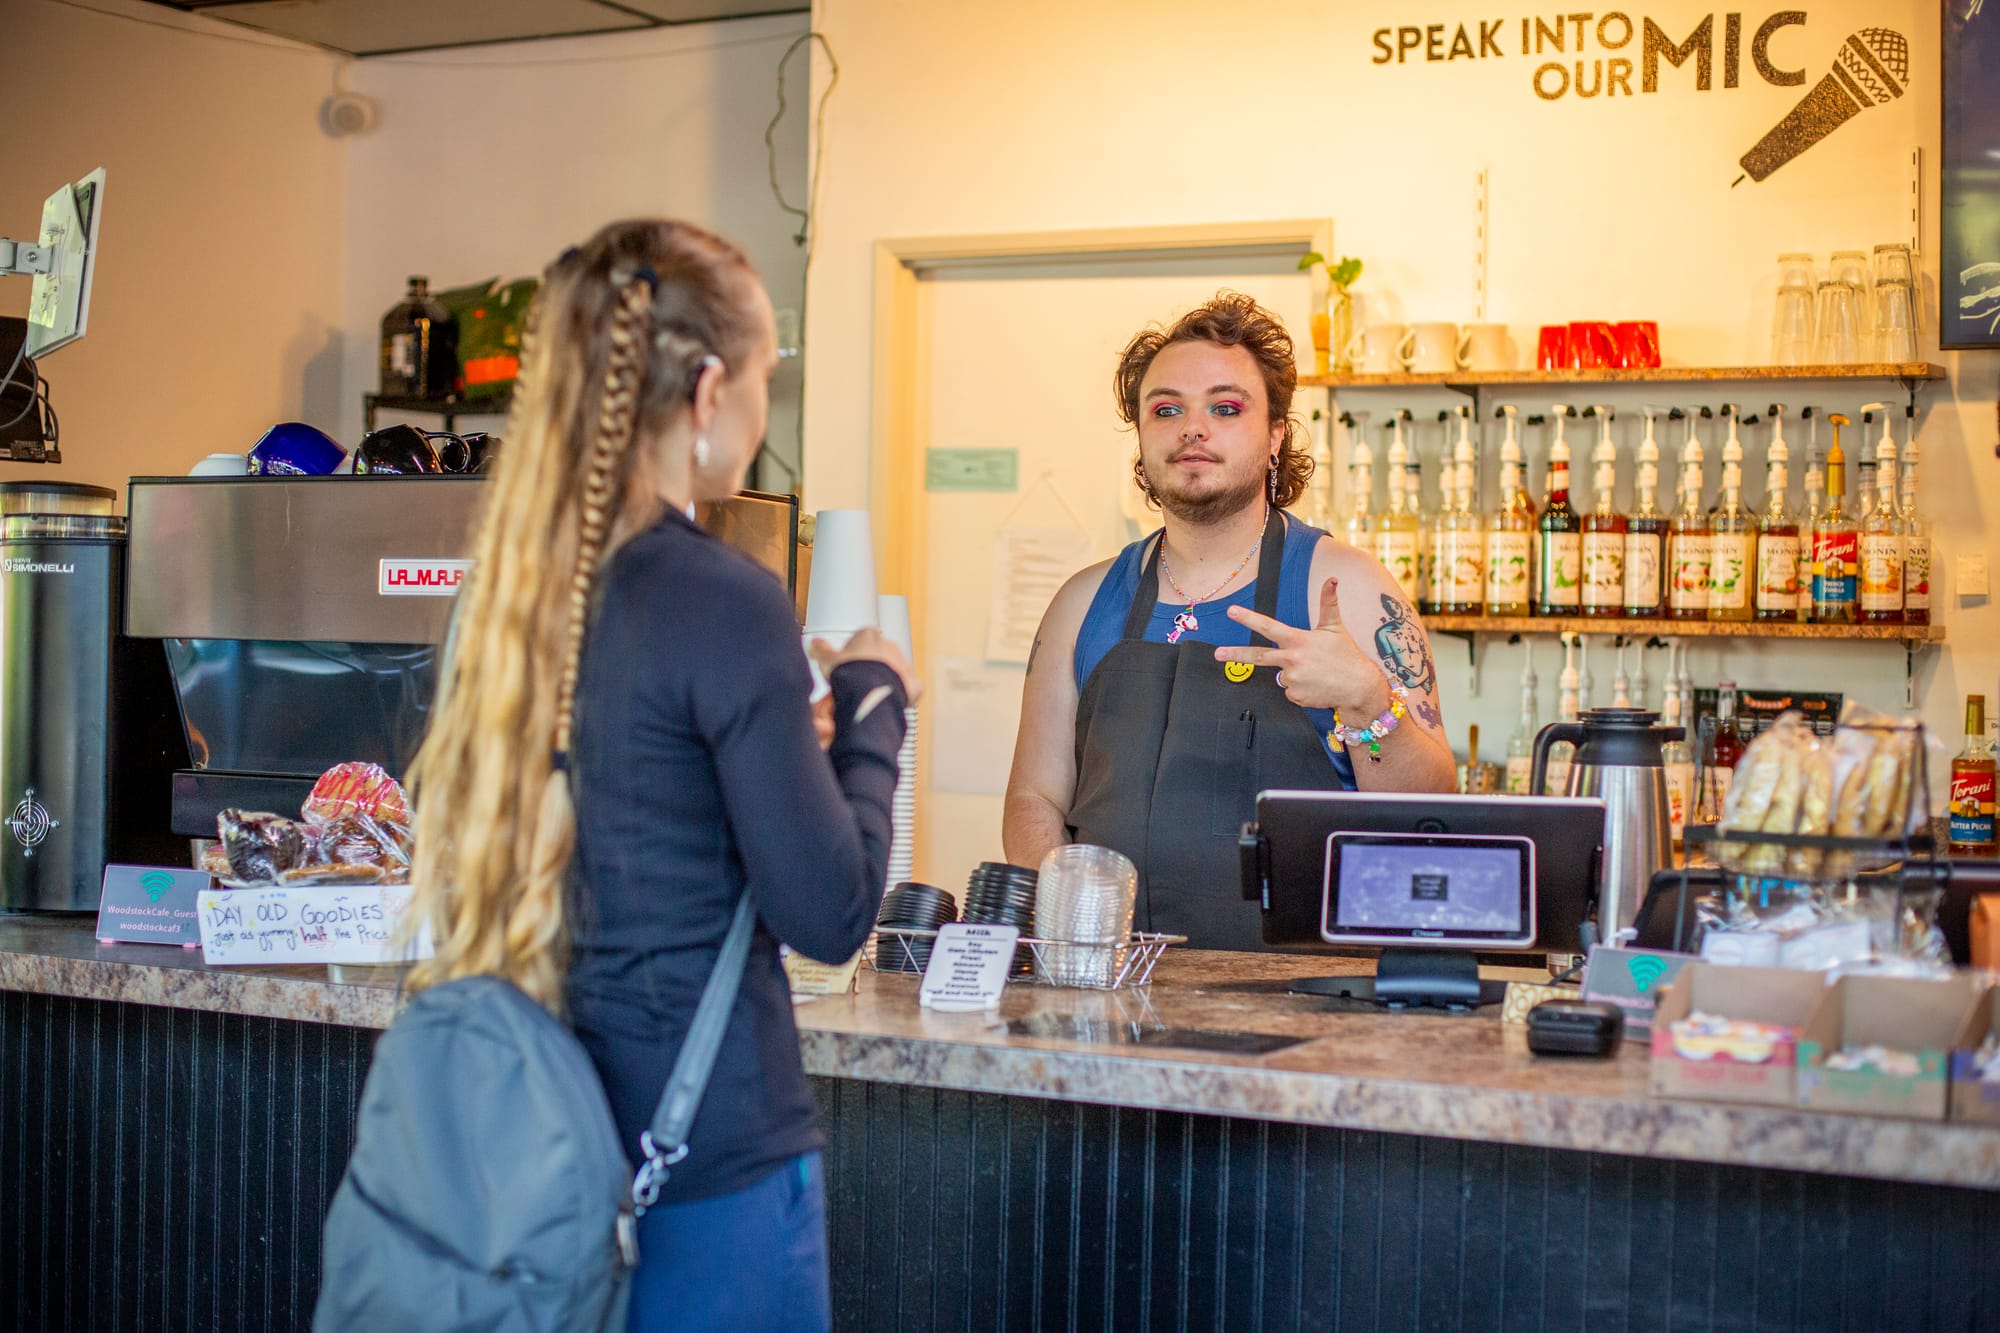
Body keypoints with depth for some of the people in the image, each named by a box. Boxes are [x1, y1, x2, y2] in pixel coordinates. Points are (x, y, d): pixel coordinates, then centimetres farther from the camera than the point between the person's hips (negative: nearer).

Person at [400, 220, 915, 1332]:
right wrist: (871, 707, 0)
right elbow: (832, 915, -13)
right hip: (709, 1151, -7)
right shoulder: (723, 603, -17)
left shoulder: (517, 588, 3)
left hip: (539, 1129, 7)